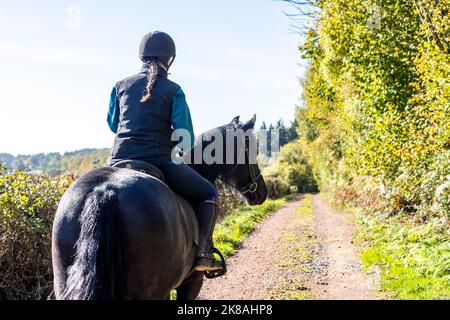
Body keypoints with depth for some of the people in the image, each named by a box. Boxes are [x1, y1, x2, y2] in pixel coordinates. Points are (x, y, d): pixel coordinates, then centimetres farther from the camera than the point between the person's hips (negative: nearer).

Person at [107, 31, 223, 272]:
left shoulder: (121, 86, 9)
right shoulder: (173, 91, -2)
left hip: (120, 161, 4)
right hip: (160, 161, -4)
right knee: (208, 194, 15)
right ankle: (203, 253, 1)